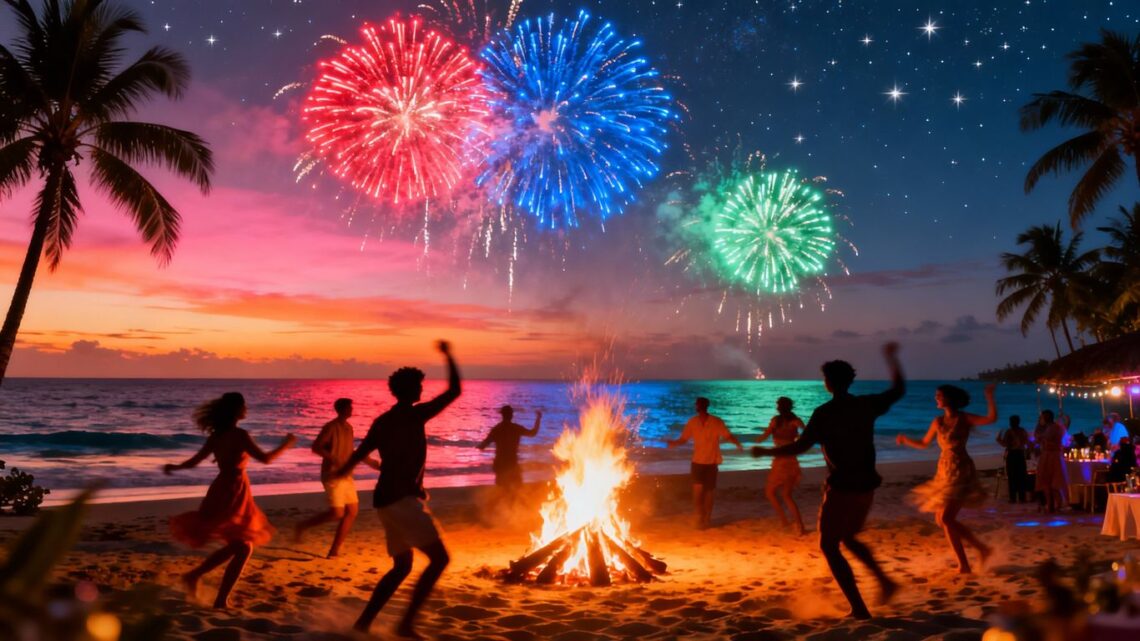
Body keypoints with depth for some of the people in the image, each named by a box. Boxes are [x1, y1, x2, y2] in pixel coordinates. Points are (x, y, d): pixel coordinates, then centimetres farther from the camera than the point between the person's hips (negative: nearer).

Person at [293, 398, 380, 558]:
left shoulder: (348, 427, 13)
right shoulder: (331, 427, -11)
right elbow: (316, 447, -17)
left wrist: (369, 461, 18)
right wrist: (334, 459, -26)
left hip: (346, 476, 8)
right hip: (332, 475, -8)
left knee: (352, 511, 3)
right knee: (337, 513, -13)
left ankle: (334, 551, 9)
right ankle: (302, 526, 10)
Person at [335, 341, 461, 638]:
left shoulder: (382, 421, 13)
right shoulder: (413, 415, -10)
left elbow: (359, 454, 23)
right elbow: (454, 390, -8)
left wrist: (341, 472, 43)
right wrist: (448, 356, 4)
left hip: (386, 500, 9)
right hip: (402, 499, -9)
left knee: (402, 567, 19)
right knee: (439, 558, -6)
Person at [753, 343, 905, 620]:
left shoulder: (824, 413, -14)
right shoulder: (867, 404, 1)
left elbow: (799, 447, -17)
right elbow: (898, 390, 18)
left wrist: (764, 451, -5)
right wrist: (892, 357, 27)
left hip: (841, 488, -7)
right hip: (866, 486, 7)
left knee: (829, 546, 5)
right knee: (848, 537, 27)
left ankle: (859, 609, 2)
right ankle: (884, 581, 16)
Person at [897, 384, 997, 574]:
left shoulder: (964, 418, -6)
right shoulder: (938, 421, 10)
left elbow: (992, 418, -23)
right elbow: (924, 444, 21)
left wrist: (989, 396, -23)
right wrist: (905, 440, 15)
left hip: (961, 472, -7)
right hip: (944, 472, 7)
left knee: (946, 518, -12)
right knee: (943, 520, 8)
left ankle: (964, 564, 0)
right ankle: (982, 548, 21)